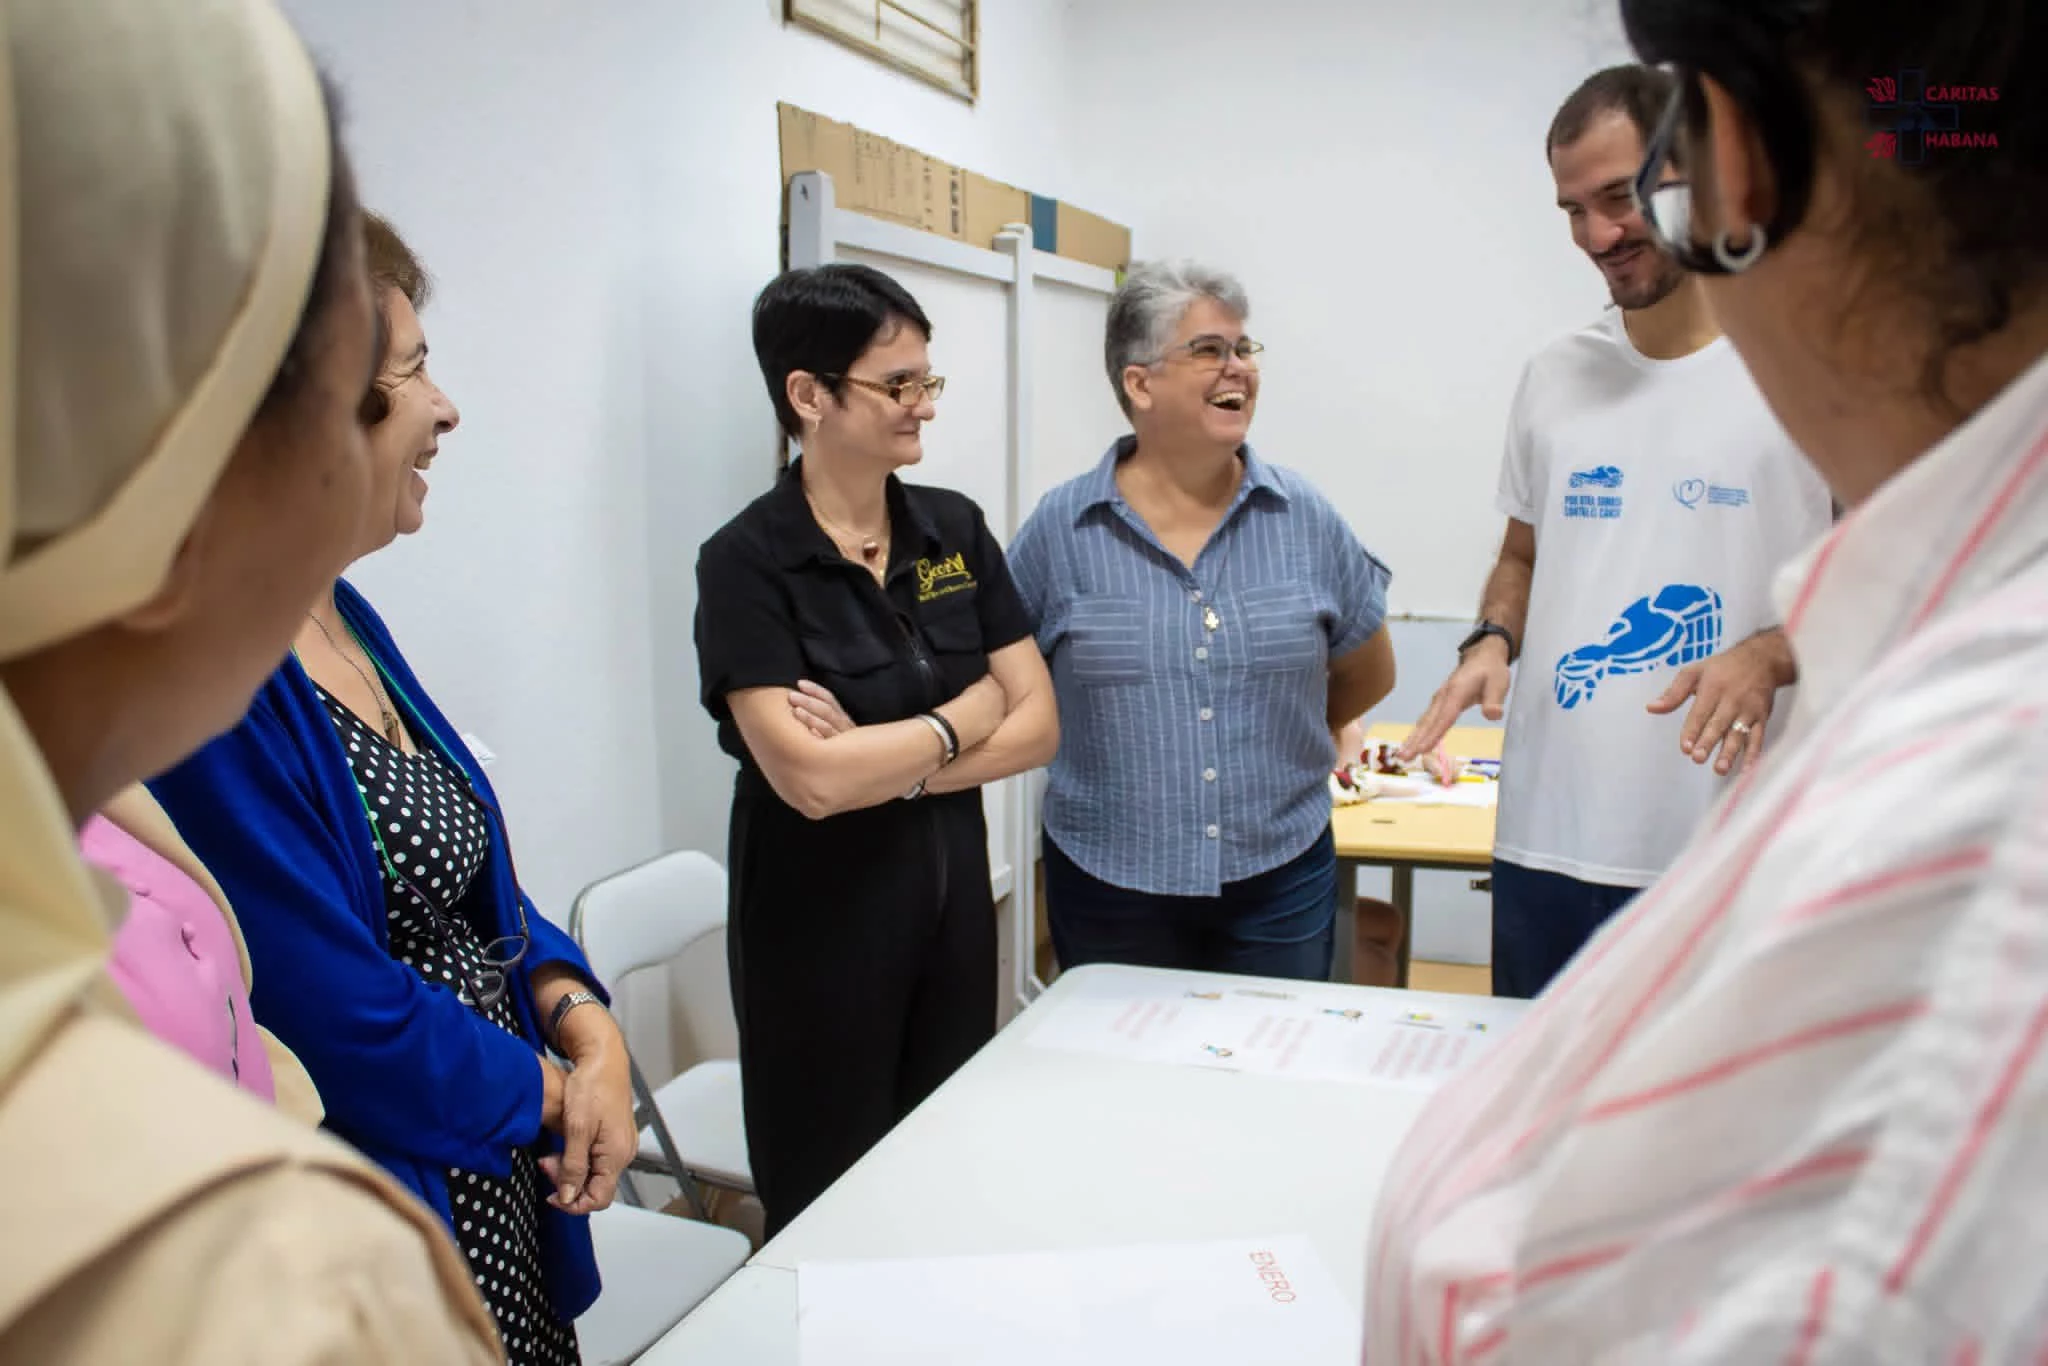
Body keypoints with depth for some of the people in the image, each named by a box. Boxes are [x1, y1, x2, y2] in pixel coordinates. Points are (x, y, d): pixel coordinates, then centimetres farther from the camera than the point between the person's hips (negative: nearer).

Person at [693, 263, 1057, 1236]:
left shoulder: (954, 529, 2)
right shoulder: (748, 562, -13)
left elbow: (1036, 723, -2)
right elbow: (812, 779, -22)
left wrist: (884, 761, -14)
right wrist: (960, 720, -10)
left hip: (955, 899, 5)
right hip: (821, 920, -5)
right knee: (828, 1203, 11)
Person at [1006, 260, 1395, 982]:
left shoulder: (1304, 518, -1)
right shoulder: (1061, 526, -5)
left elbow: (1367, 676, 12)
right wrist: (1123, 749, 6)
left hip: (1280, 881, 1)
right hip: (1110, 888, -1)